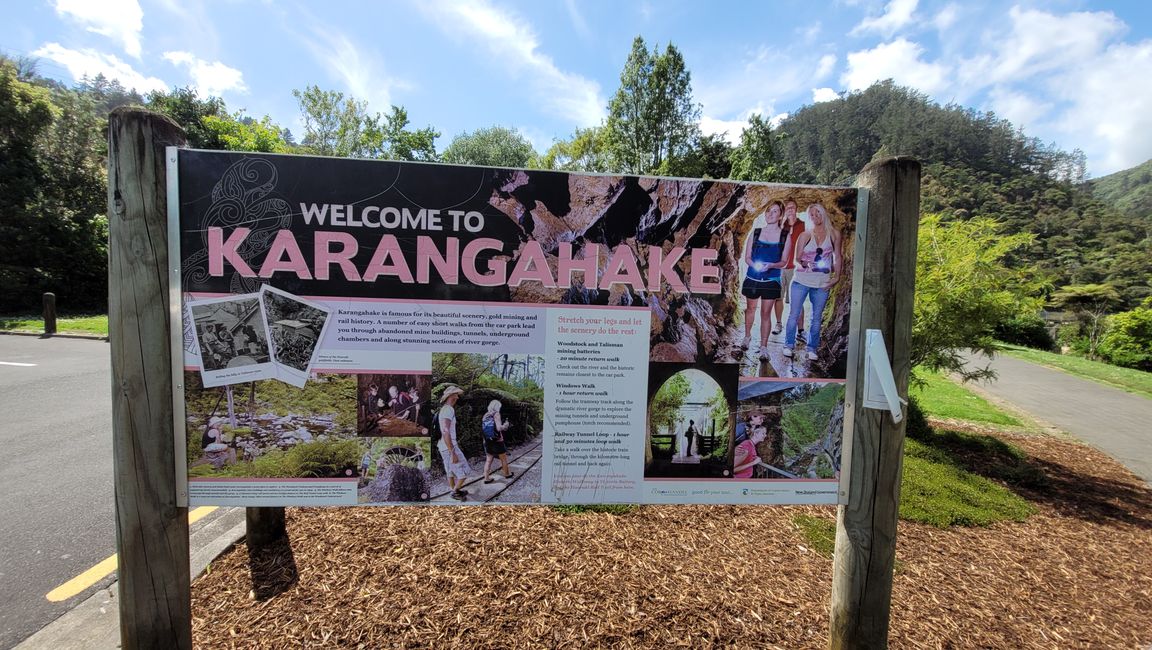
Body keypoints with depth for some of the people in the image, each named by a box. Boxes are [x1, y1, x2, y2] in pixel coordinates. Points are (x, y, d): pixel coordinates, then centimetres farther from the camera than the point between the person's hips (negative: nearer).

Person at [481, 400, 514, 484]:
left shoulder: (485, 416, 4)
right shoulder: (496, 414, -14)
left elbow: (484, 428, 11)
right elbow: (499, 428, -23)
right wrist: (505, 425, -3)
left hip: (488, 442, 5)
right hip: (497, 441, -5)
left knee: (488, 460, 11)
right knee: (504, 458, 15)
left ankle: (486, 478, 10)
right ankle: (507, 474, 31)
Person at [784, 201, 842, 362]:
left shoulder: (834, 234, 4)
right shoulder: (805, 235, 1)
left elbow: (838, 257, 11)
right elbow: (796, 259, 1)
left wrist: (836, 277, 2)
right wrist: (804, 265, -20)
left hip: (822, 283, 1)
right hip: (801, 280, -1)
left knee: (816, 317, 8)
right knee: (794, 314, 2)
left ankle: (812, 349, 19)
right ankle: (789, 345, 14)